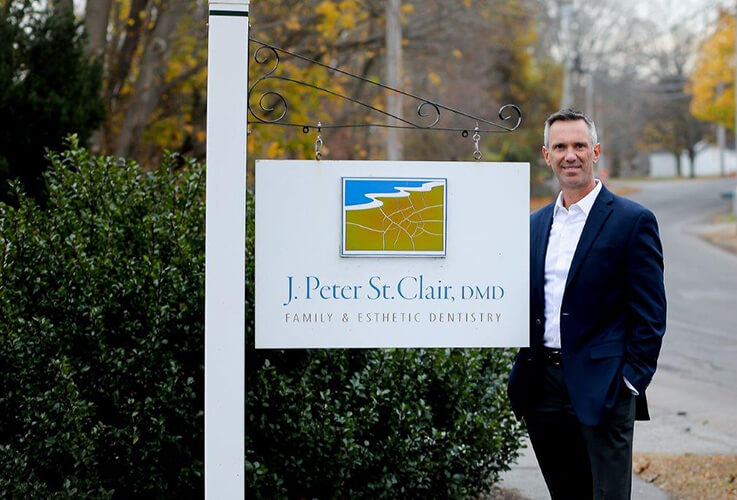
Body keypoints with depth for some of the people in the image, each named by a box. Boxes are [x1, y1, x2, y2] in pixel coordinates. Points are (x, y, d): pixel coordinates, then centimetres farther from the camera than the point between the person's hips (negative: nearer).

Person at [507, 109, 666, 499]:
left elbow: (650, 314, -6)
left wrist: (632, 380, -12)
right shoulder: (534, 225, 15)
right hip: (543, 389, 6)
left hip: (603, 389, -5)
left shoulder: (633, 221, -3)